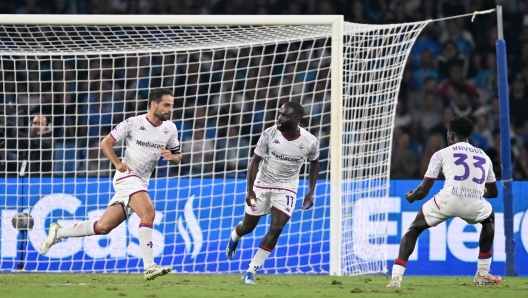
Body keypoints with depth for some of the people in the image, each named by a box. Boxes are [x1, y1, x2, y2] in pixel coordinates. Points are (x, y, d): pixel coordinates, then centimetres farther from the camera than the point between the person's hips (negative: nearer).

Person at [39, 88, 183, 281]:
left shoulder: (170, 129, 6)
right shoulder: (133, 123, -8)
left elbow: (177, 157, 15)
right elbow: (106, 142, -2)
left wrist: (171, 156, -9)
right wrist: (117, 163, -18)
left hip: (141, 183, 6)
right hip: (127, 176, -6)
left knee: (103, 227, 5)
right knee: (148, 212, -29)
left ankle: (58, 232, 23)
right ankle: (149, 267, -32)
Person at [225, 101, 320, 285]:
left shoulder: (310, 142, -15)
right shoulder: (269, 134, -17)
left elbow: (314, 163, 6)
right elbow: (255, 161, -11)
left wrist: (310, 193, 2)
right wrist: (250, 191, -19)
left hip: (286, 189, 0)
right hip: (262, 185, 0)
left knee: (276, 228, -17)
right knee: (248, 227, 10)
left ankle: (250, 272, -8)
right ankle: (234, 237, 51)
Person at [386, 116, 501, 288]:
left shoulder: (442, 154, 16)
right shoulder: (484, 157, 27)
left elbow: (423, 191, 13)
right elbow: (493, 192, 38)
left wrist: (411, 197, 36)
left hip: (448, 200, -2)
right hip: (474, 205, 3)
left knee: (413, 229, 21)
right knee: (489, 218, 39)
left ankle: (396, 278, 2)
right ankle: (483, 275, 34)